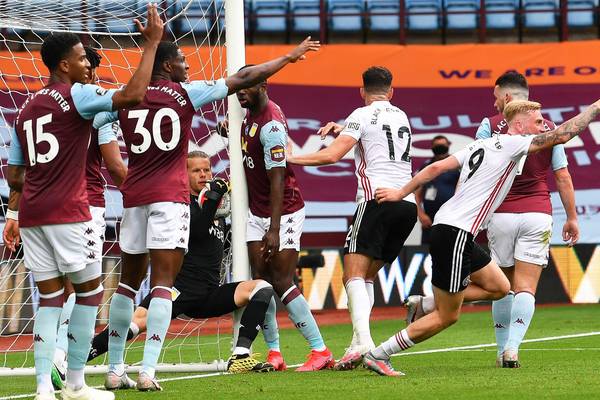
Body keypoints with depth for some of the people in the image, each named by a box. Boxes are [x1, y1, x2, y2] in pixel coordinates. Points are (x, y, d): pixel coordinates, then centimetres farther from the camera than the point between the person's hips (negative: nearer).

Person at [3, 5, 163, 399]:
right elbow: (133, 95, -19)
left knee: (50, 297, 7)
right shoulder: (76, 95, -6)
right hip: (67, 213, -7)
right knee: (90, 289, 5)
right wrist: (152, 43, -13)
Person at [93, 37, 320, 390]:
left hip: (134, 196, 4)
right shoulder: (185, 93, -1)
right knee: (162, 282, -6)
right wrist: (288, 58, 11)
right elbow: (242, 79, 3)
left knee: (129, 281, 12)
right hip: (170, 196, -4)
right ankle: (148, 371, -17)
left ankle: (115, 370, 13)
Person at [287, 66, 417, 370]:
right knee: (366, 276, 13)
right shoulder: (402, 117, 21)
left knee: (354, 275, -12)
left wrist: (290, 159, -1)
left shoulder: (362, 115, 1)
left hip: (377, 198, -7)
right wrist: (342, 130, 30)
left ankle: (363, 342, -31)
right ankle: (359, 343, 1)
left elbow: (332, 155, -9)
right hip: (407, 204, 7)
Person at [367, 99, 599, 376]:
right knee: (447, 317, -2)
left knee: (499, 287, 15)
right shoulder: (511, 144, -9)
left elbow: (436, 168, 13)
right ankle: (377, 356, 1)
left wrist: (401, 193, 17)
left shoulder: (480, 145, 15)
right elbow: (561, 135, -13)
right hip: (455, 233, -10)